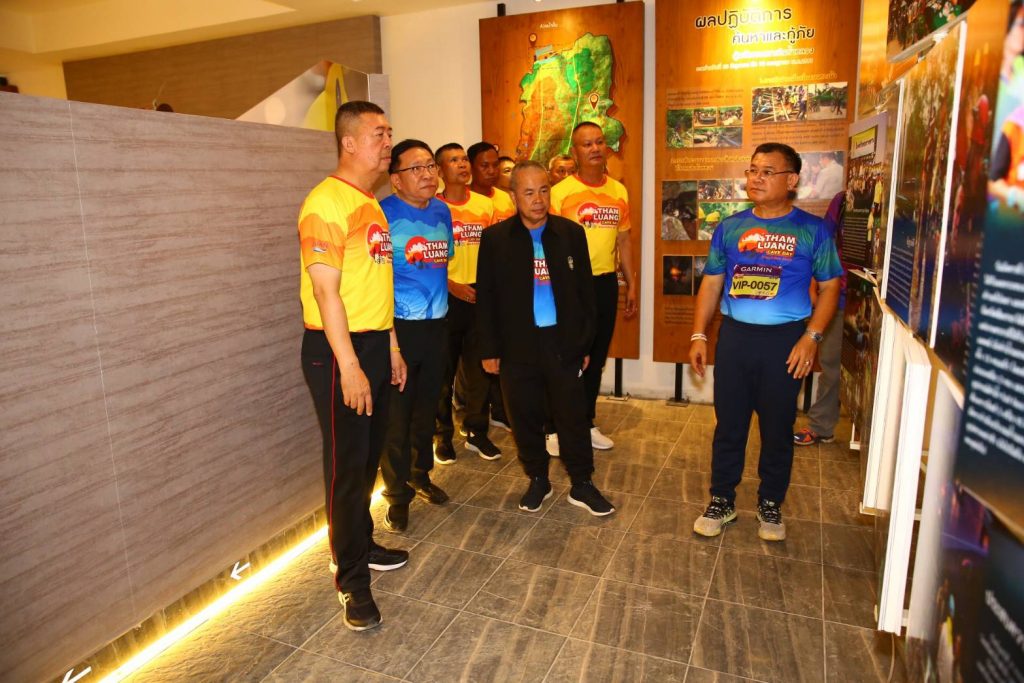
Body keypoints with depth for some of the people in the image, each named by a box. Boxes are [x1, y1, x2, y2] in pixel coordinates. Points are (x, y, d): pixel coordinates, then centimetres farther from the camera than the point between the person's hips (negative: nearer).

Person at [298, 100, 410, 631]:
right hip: (337, 349, -8)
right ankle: (352, 580, 14)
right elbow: (326, 291, -19)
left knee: (370, 456, 17)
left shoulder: (372, 204, 15)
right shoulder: (326, 203, -13)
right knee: (347, 463, 0)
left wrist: (392, 348, 17)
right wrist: (349, 366, -21)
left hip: (376, 343, 9)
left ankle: (363, 545, 34)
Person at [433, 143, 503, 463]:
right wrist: (452, 286, -17)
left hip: (480, 295, 4)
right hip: (446, 298, -4)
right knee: (443, 370, 6)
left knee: (478, 368, 10)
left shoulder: (485, 204, 7)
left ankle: (476, 431, 25)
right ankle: (443, 435, 20)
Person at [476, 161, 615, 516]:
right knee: (525, 417, 10)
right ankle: (538, 480, 29)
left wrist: (585, 343, 3)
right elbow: (486, 298, 0)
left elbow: (585, 291, 5)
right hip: (517, 345, 0)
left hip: (563, 342, 1)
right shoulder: (495, 238, -2)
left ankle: (582, 484, 23)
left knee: (573, 415, 7)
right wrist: (489, 350, -1)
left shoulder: (572, 233, 1)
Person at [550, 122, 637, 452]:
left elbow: (623, 240, 14)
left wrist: (631, 285, 12)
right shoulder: (560, 192, -8)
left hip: (607, 283, 5)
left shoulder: (619, 191, 9)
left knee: (596, 358, 14)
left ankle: (587, 423, 29)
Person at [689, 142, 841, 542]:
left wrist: (811, 337, -10)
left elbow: (829, 287, 2)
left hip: (785, 339, -2)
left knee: (778, 428, 9)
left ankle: (770, 505, 28)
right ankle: (721, 501, 24)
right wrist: (699, 335, 3)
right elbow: (711, 284, 10)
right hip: (734, 334, 2)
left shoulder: (812, 230, 0)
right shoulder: (730, 228, 6)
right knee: (728, 424, 9)